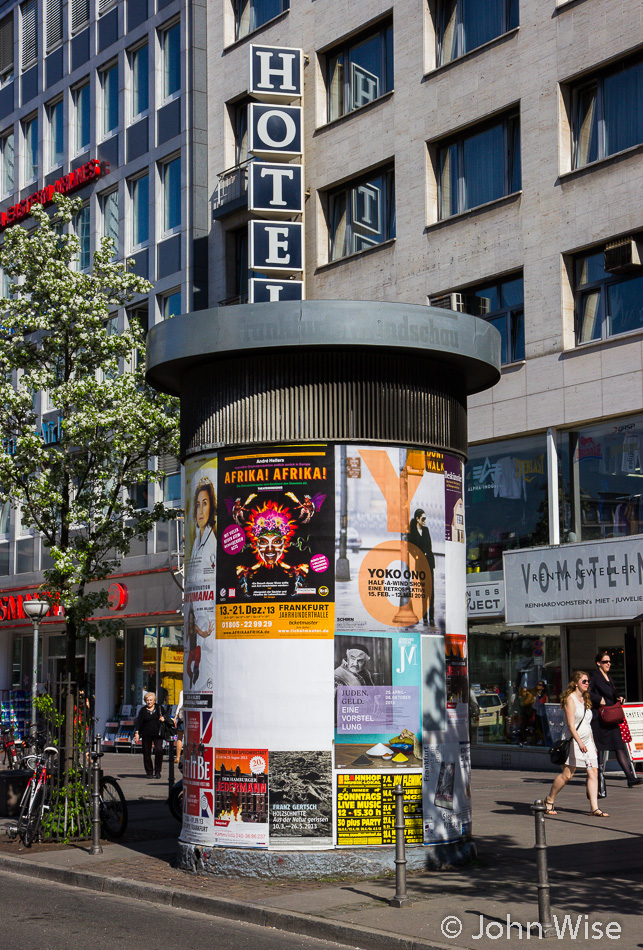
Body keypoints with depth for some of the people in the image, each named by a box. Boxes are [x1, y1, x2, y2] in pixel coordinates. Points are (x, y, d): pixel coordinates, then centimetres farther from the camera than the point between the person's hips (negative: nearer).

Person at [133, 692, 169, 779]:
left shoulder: (159, 708, 8)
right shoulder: (143, 710, 8)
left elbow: (165, 716, 17)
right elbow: (139, 722, 5)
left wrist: (163, 718, -7)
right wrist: (137, 733, -6)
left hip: (157, 734, -1)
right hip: (146, 735, 1)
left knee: (159, 750, -17)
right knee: (146, 753, 1)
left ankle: (157, 771, -4)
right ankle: (149, 772, 13)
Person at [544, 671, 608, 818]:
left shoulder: (586, 700, 18)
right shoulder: (570, 699, -7)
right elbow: (571, 725, -15)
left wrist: (592, 744, 20)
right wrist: (580, 742, -26)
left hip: (587, 741, 7)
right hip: (573, 740, -7)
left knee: (593, 772, -5)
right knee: (567, 774, -7)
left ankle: (594, 808, -8)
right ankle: (549, 800, 12)